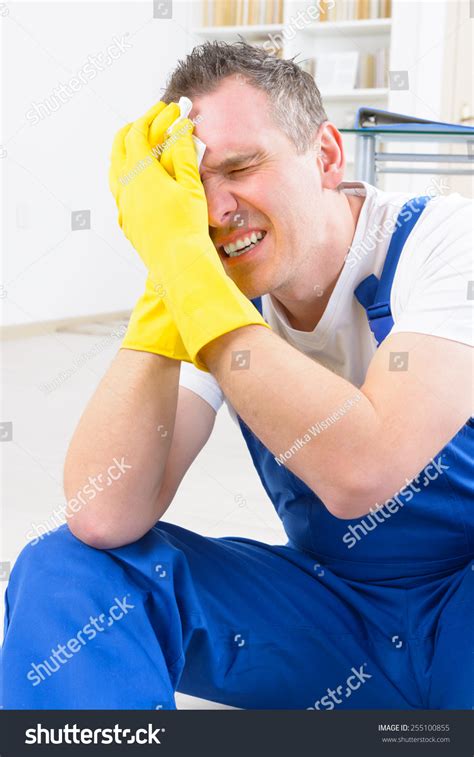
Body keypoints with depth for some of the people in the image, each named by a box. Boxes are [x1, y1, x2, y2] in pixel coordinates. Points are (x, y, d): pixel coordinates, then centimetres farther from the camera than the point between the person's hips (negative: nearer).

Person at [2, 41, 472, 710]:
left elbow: (360, 473, -35)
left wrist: (184, 259, -30)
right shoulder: (221, 294, -6)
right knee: (65, 572, -15)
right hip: (336, 601, 4)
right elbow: (103, 520, -19)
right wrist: (172, 268, -24)